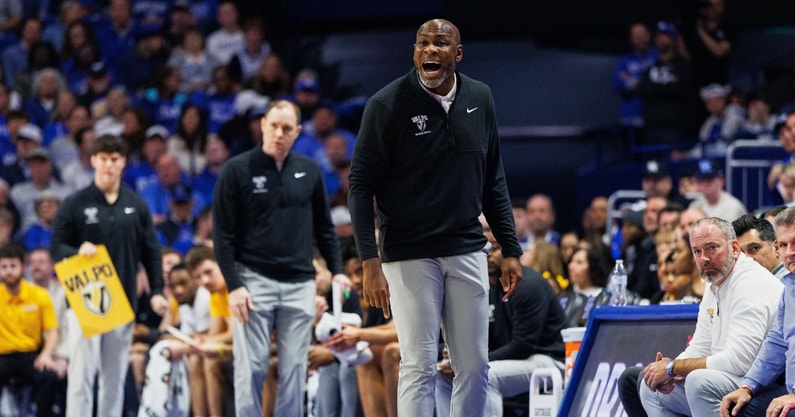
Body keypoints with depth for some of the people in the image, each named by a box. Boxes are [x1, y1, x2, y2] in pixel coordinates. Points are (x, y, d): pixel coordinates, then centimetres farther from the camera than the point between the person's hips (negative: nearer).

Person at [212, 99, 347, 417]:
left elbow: (324, 227, 17)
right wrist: (233, 285, -10)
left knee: (295, 370, 2)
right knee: (251, 368, -4)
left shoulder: (309, 171, 9)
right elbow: (223, 234, -3)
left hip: (300, 283, 3)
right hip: (254, 281, -3)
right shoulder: (237, 170, -2)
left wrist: (337, 271, 6)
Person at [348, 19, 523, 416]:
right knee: (419, 366, -5)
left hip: (467, 250, 5)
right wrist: (370, 262, -16)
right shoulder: (387, 104, -9)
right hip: (409, 255, -5)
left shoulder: (479, 99, 5)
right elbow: (360, 186, -9)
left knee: (475, 367, 5)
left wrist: (511, 249, 12)